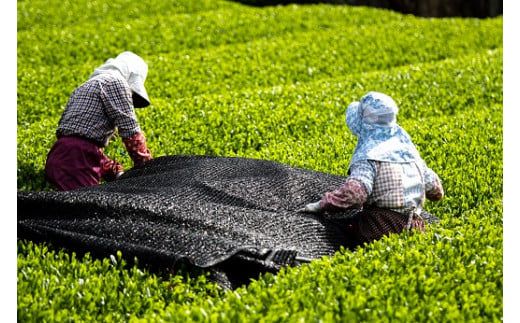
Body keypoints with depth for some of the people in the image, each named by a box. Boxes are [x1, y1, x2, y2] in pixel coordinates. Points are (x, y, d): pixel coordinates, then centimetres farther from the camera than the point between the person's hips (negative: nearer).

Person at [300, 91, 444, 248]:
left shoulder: (368, 154, -7)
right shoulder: (407, 147, 16)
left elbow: (354, 192, -24)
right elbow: (435, 190, 22)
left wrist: (321, 205, -11)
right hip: (414, 227, 8)